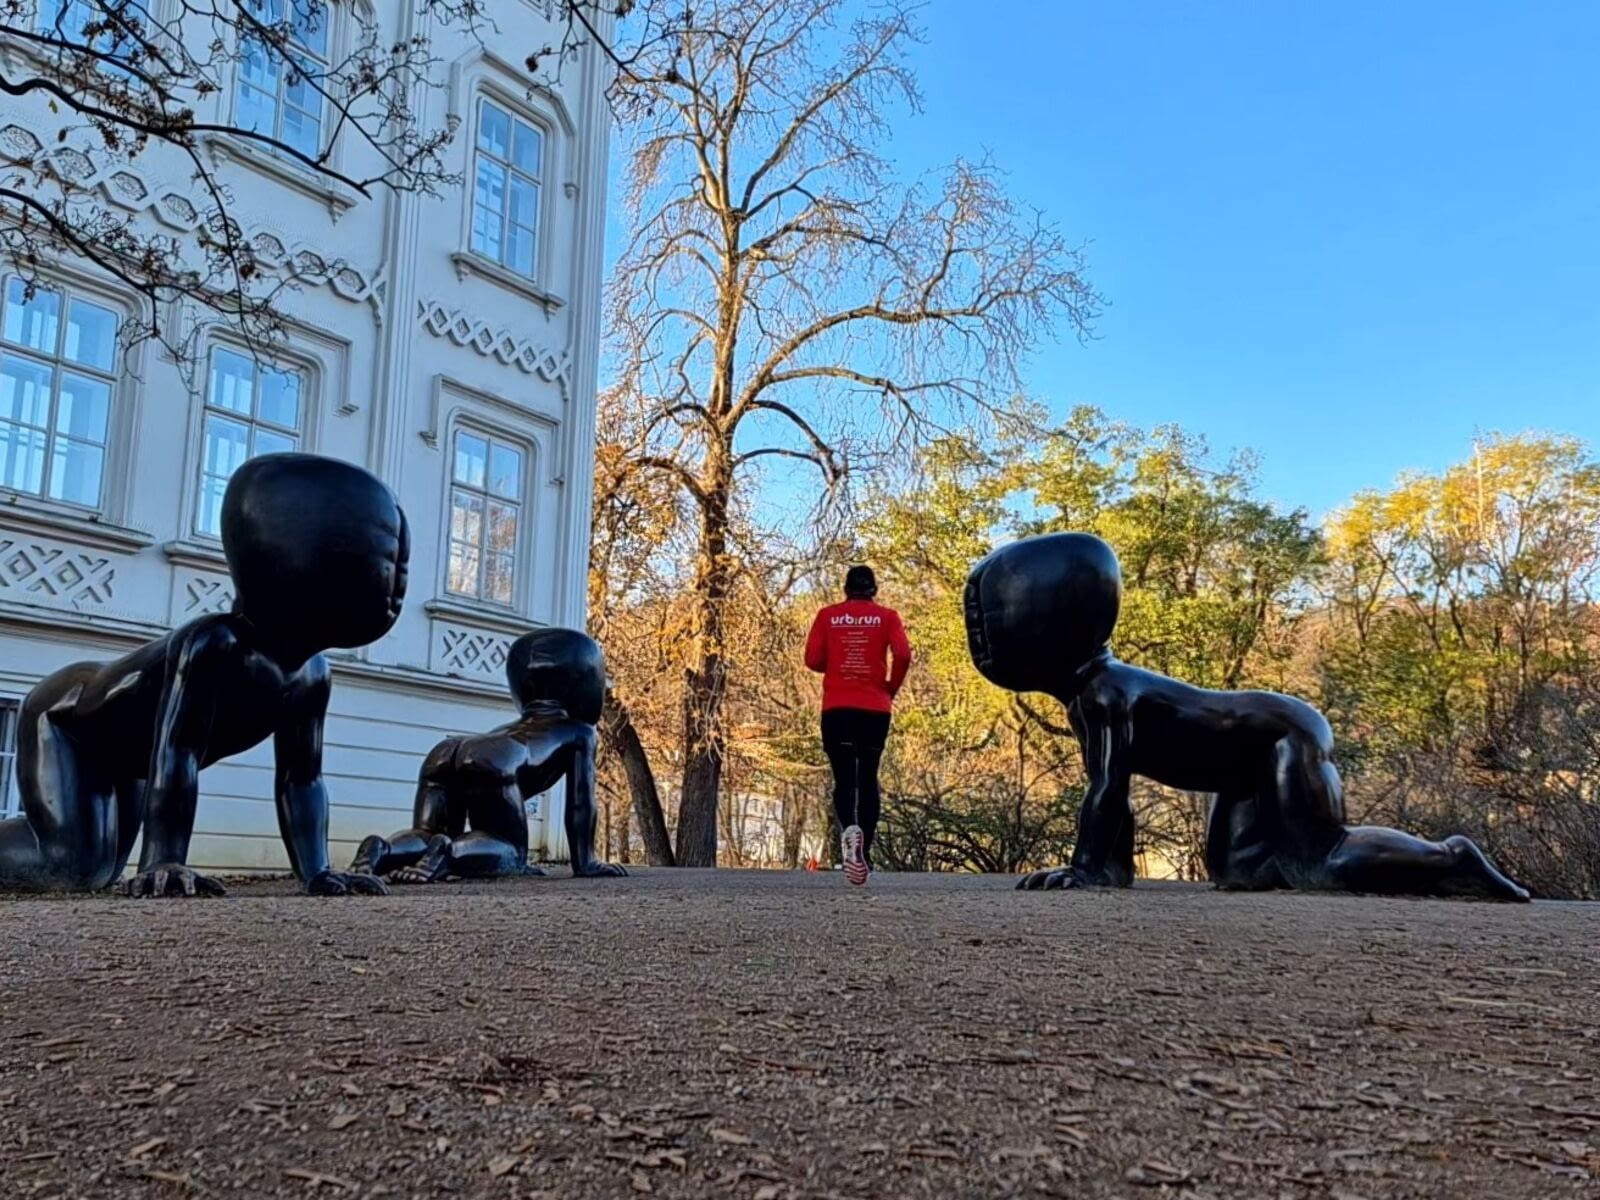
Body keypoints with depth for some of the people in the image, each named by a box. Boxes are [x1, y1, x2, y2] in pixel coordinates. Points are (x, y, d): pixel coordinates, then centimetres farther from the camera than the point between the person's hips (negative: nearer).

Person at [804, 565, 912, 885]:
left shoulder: (827, 615, 5)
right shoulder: (887, 616, 4)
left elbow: (812, 659, -1)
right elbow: (903, 655, -9)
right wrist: (891, 688, 6)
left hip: (836, 708, -1)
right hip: (875, 708, 1)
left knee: (844, 778, -2)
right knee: (868, 779, 12)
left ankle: (850, 829, -32)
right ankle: (864, 853, 11)